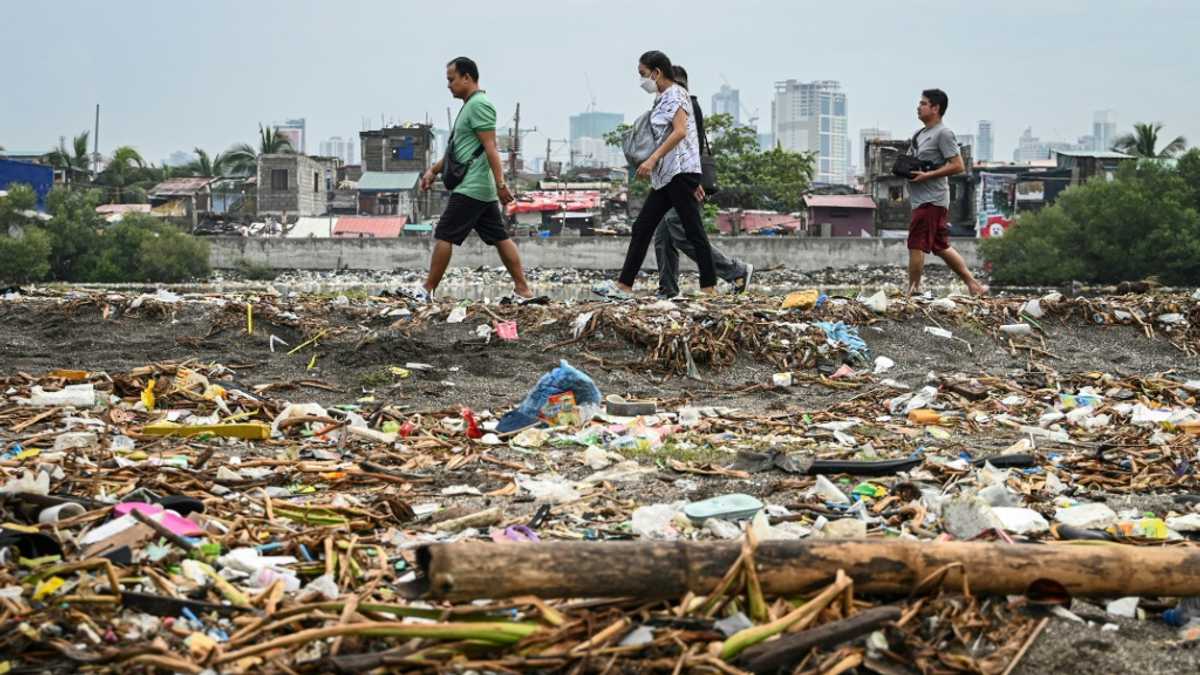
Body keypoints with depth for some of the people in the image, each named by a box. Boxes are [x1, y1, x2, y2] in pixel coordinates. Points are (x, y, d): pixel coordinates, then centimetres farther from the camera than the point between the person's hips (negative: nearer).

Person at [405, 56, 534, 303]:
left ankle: (428, 290, 0)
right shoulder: (470, 105, 19)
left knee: (443, 236, -5)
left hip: (471, 188, -10)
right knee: (499, 237, 8)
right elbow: (456, 149, 27)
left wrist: (501, 183, -26)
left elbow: (490, 147, -21)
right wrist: (433, 171, 24)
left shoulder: (479, 105, -13)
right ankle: (523, 289, 8)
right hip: (482, 189, 10)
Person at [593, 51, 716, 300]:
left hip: (680, 171, -10)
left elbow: (680, 131, -20)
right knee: (642, 227, 6)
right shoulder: (663, 99, 21)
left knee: (693, 230, -7)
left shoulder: (675, 93, -7)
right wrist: (694, 182, 22)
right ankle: (624, 286, 5)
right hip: (665, 176, 10)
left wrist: (652, 159, -25)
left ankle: (709, 288, -3)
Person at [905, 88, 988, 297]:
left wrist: (926, 175, -20)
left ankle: (912, 291, -6)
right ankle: (973, 285, 19)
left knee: (916, 245, -10)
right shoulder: (921, 133, 19)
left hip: (931, 200, -10)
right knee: (941, 247, 13)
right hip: (921, 199, 10)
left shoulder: (943, 133, -10)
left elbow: (957, 166, -16)